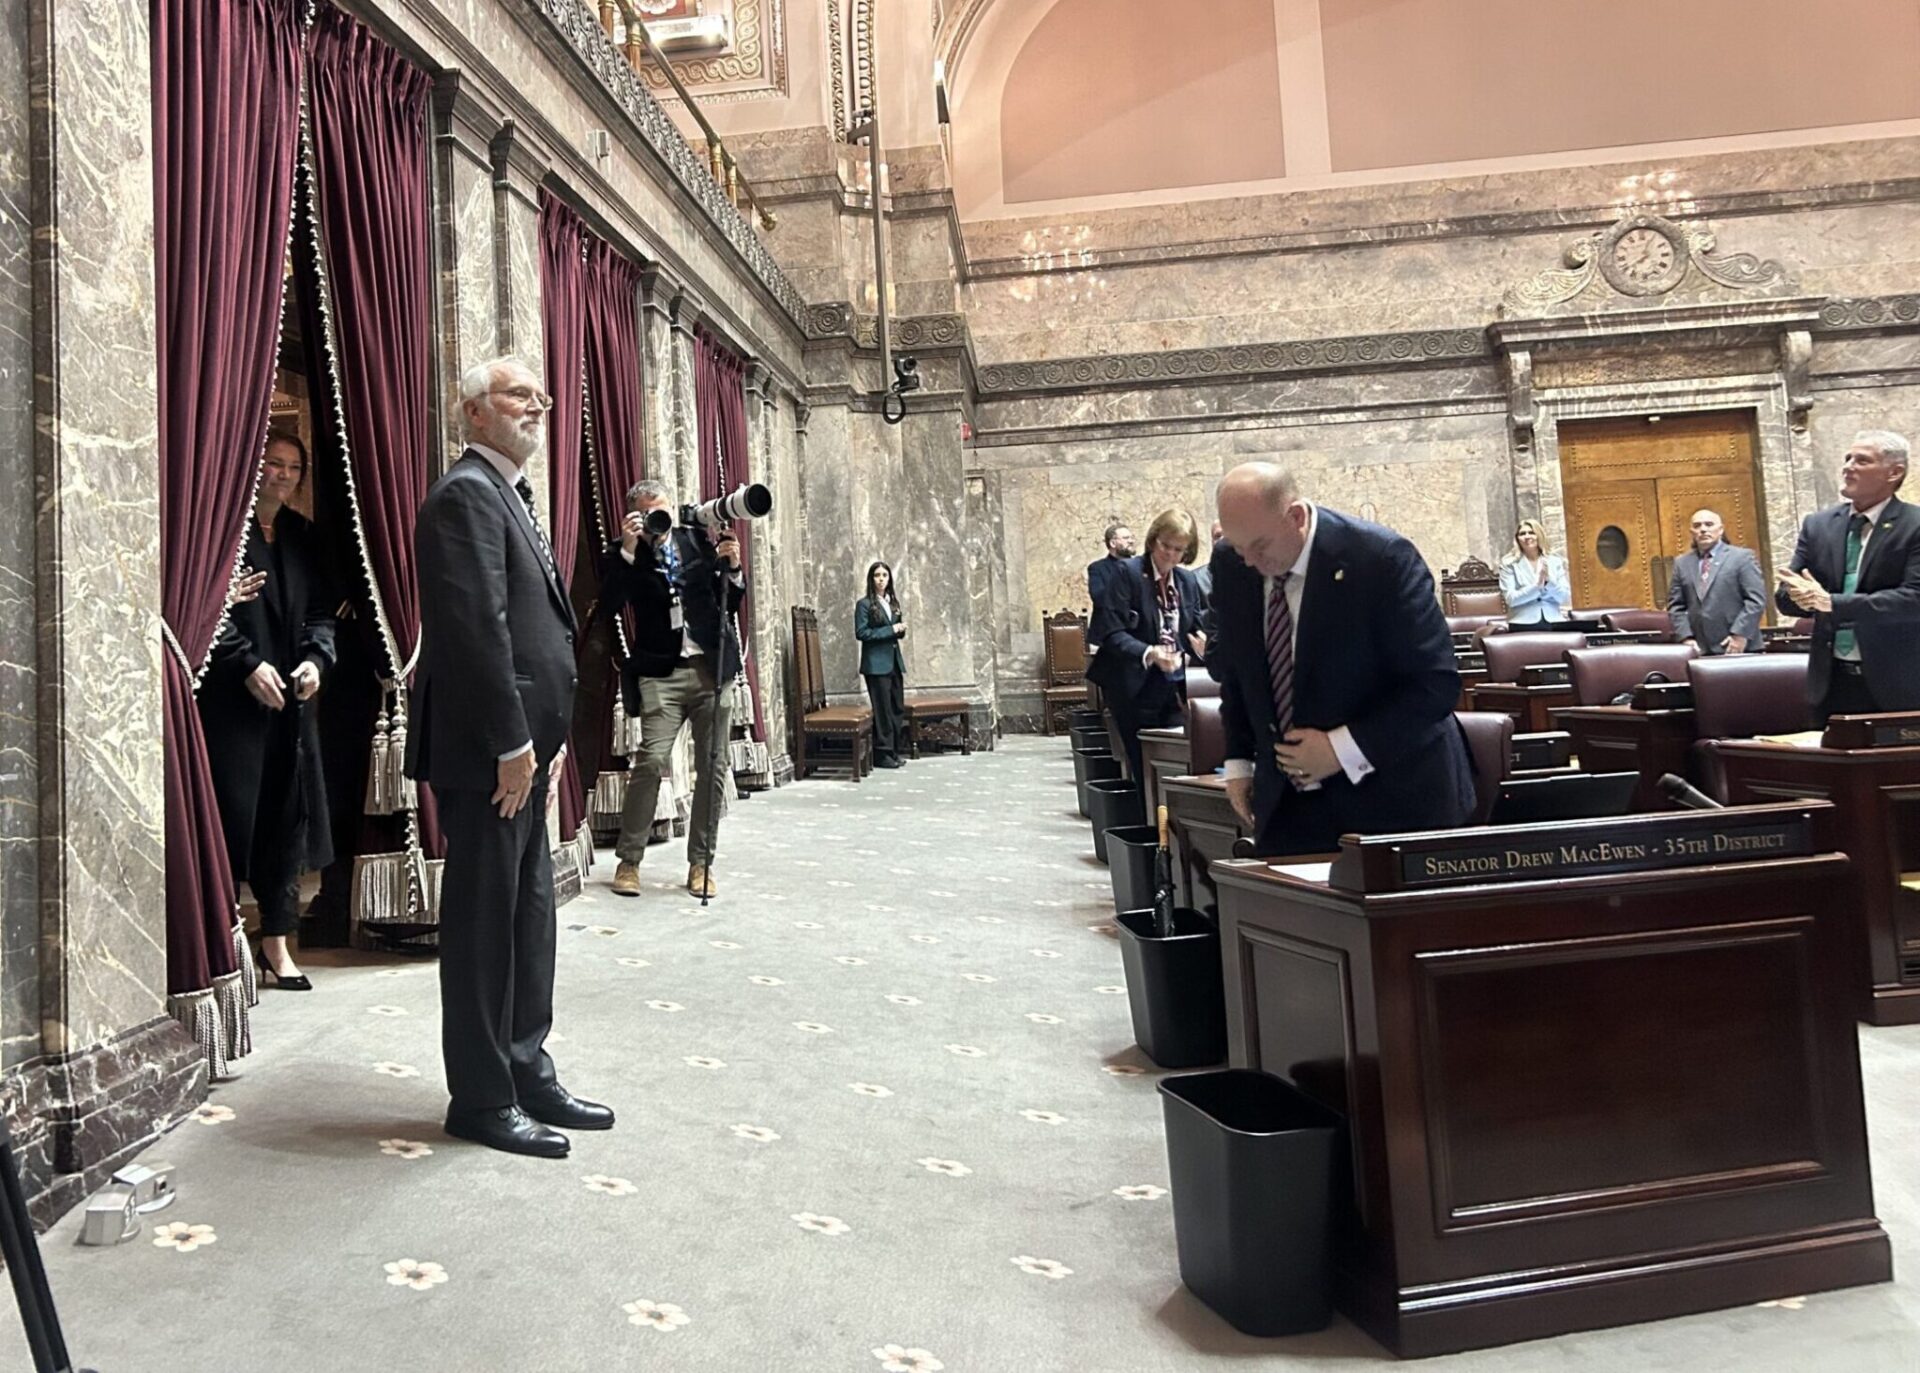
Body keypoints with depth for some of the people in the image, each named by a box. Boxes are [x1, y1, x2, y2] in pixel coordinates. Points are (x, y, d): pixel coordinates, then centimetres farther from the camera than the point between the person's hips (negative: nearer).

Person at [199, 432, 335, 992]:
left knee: (288, 815, 6)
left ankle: (276, 941, 15)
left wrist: (315, 659, -3)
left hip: (292, 696, 6)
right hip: (232, 698, -6)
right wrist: (249, 664, -15)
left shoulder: (304, 536, 15)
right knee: (233, 814, -5)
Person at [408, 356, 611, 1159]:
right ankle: (483, 1099, 12)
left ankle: (527, 1073, 27)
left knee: (529, 913, 15)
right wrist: (511, 745, -20)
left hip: (523, 748, 10)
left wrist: (547, 738, 14)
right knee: (485, 919, 0)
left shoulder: (509, 496, 19)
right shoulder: (466, 495, -12)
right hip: (486, 752, -10)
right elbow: (477, 628, -20)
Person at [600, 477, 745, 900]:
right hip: (661, 673, -3)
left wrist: (732, 567, -6)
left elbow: (731, 602, 12)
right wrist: (627, 549, -17)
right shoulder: (626, 554, 3)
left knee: (713, 768, 4)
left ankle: (700, 864, 14)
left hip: (713, 668, 3)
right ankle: (628, 861, 0)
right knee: (651, 760, -15)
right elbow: (609, 606, -13)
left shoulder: (700, 539, 10)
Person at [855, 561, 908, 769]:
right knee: (883, 709, -6)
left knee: (898, 708, 6)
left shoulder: (892, 602, 16)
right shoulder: (864, 604, -5)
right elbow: (861, 633, -13)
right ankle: (882, 753, 1)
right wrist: (890, 630, -16)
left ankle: (895, 751, 14)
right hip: (876, 663, -7)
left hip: (894, 661, 7)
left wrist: (901, 630, 0)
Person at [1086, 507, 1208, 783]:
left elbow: (1194, 631, 14)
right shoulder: (1128, 573, -9)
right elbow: (1112, 633, -16)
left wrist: (1202, 645, -10)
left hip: (1174, 687, 5)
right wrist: (1148, 653, -31)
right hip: (1136, 688, -5)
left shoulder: (1188, 581, 9)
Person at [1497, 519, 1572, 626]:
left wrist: (1548, 580, -9)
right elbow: (1511, 599, -5)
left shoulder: (1556, 561, 12)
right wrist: (1537, 585, -15)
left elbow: (1565, 598, 6)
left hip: (1554, 622, 2)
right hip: (1523, 623, -2)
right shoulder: (1509, 564, 6)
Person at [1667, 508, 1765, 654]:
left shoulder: (1742, 557, 4)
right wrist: (1685, 637, -3)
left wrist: (1740, 635, -13)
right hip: (1699, 649, 3)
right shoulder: (1681, 563, 14)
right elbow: (1675, 605, 11)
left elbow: (1756, 599, -4)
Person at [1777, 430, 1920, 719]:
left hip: (1896, 683, -4)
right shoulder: (1818, 525, 7)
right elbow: (1786, 594, 5)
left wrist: (1832, 603, -23)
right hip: (1832, 681, 4)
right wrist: (1809, 596, -19)